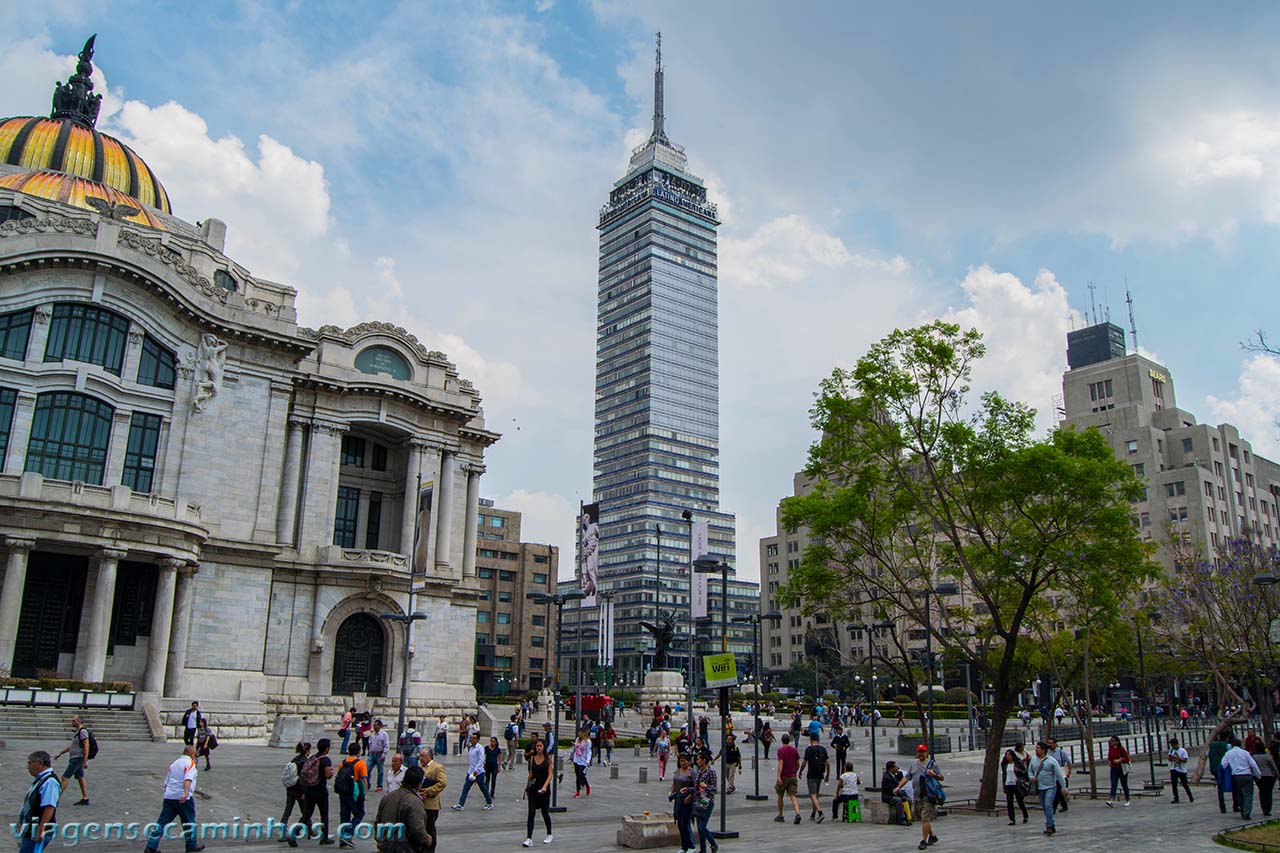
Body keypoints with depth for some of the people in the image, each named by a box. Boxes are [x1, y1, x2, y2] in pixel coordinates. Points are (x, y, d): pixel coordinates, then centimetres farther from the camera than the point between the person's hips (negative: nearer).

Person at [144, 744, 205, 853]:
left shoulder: (174, 763, 17)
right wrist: (186, 793, -33)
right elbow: (187, 779, -22)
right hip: (183, 798, -6)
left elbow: (166, 782, 22)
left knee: (162, 821, 6)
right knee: (189, 822, 7)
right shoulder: (190, 763, -5)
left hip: (169, 796, 6)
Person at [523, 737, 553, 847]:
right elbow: (531, 774, 13)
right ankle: (529, 839, -9)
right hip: (533, 788, 2)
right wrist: (527, 787, 16)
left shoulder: (548, 760, -5)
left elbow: (550, 774, -10)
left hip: (544, 788, -2)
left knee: (545, 812, 9)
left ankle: (549, 835, 30)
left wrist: (545, 786, -24)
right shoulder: (532, 758, 4)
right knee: (531, 813, -7)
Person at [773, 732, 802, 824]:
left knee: (780, 796, 13)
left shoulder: (780, 750, -9)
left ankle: (780, 816, 21)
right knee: (793, 796, -2)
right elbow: (798, 764, 11)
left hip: (783, 777, -3)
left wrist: (778, 777, -22)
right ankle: (797, 814, -23)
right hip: (792, 777, 3)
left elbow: (780, 764, -18)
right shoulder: (795, 750, 6)